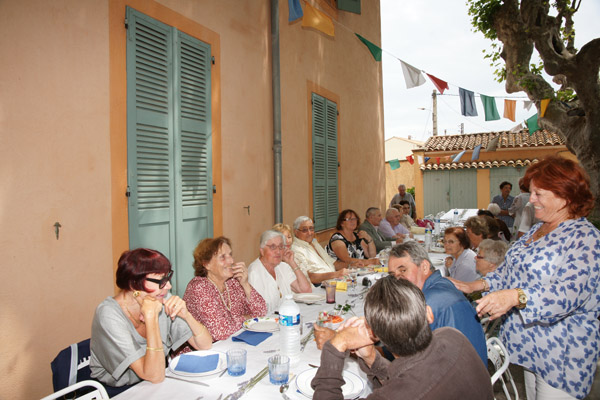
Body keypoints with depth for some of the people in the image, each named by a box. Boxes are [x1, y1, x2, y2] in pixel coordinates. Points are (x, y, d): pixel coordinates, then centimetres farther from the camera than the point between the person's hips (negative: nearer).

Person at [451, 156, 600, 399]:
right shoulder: (538, 230, 10)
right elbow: (511, 269, 17)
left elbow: (569, 293, -29)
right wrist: (476, 286, 6)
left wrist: (515, 297, -41)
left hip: (562, 353, -8)